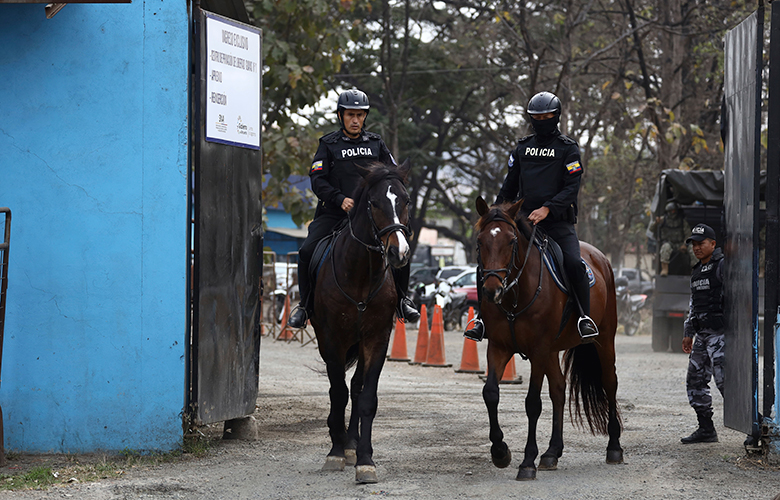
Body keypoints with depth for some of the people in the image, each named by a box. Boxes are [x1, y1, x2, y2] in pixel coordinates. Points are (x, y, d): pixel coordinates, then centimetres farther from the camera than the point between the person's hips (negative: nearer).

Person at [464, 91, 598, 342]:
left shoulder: (568, 148, 2)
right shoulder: (523, 147, 16)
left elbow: (571, 188, -8)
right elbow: (509, 187, 23)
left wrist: (547, 209, -22)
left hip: (558, 222, -4)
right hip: (523, 220, 4)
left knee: (574, 264, -28)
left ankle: (585, 317, -14)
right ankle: (484, 316, 3)